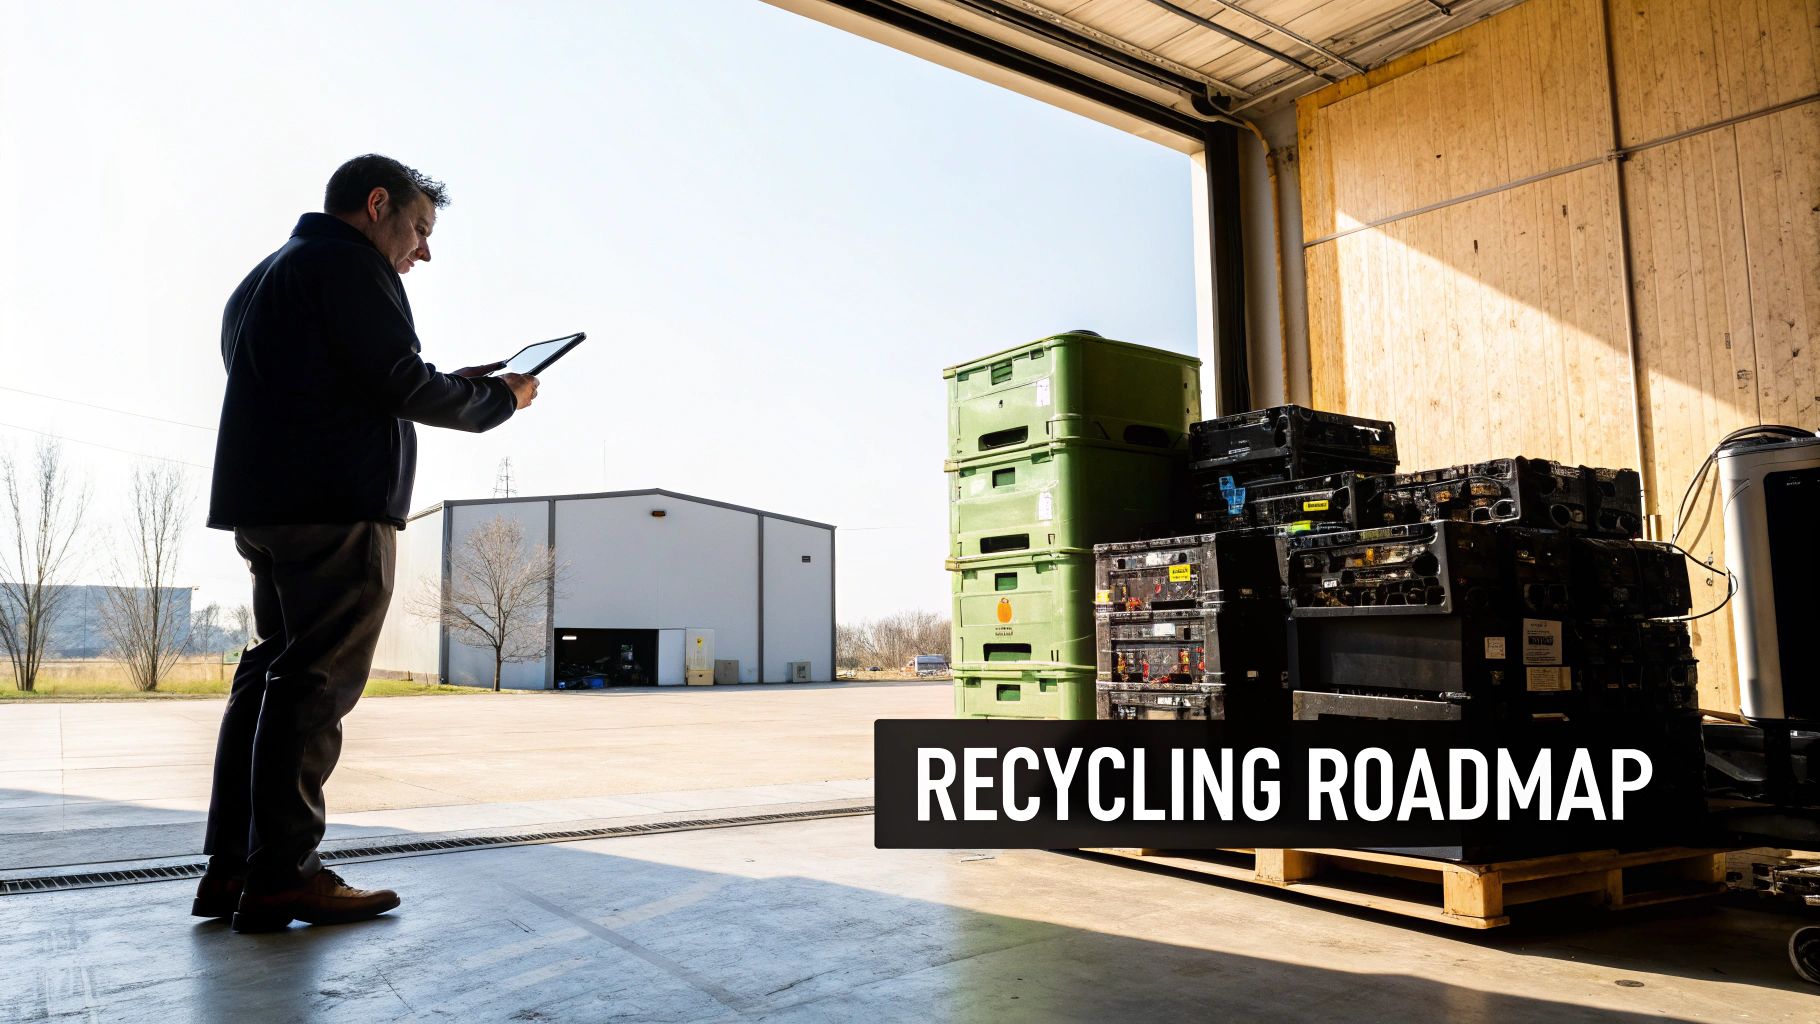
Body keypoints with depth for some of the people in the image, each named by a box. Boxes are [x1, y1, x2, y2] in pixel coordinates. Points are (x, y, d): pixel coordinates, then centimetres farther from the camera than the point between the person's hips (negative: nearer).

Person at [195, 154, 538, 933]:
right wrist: (500, 399, 1)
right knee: (317, 681, -8)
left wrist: (451, 388, 17)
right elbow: (399, 384, -14)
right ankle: (281, 876, -6)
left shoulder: (265, 277, 27)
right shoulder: (348, 262, -4)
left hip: (264, 504, 10)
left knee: (271, 674, 11)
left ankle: (230, 867, 13)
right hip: (335, 507, -10)